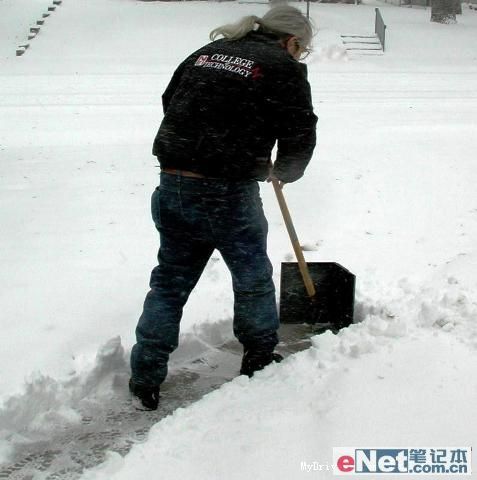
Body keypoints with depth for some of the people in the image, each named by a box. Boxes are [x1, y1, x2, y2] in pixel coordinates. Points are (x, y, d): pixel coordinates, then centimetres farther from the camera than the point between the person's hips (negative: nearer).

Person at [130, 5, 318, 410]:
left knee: (170, 281, 15)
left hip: (172, 185, 5)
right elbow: (300, 138, -2)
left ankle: (145, 381, 17)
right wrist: (282, 172, 18)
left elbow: (170, 103, 19)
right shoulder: (285, 68, -2)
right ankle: (260, 361, 35)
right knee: (253, 279, 18)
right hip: (228, 194, -5)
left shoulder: (207, 53, 15)